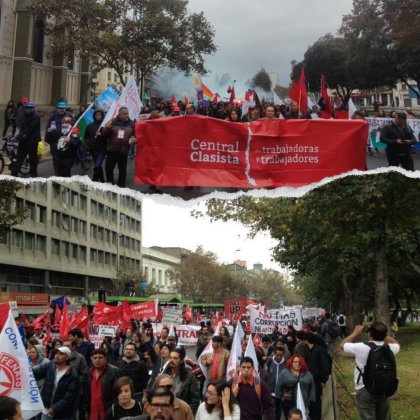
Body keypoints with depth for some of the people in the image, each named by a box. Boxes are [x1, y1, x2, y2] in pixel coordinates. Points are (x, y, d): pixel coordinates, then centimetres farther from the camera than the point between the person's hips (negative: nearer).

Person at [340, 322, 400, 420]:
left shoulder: (361, 347, -19)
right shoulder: (389, 348, -7)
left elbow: (342, 345, -1)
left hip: (365, 391, -4)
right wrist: (382, 334, 13)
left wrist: (355, 333, 9)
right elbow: (396, 344, 19)